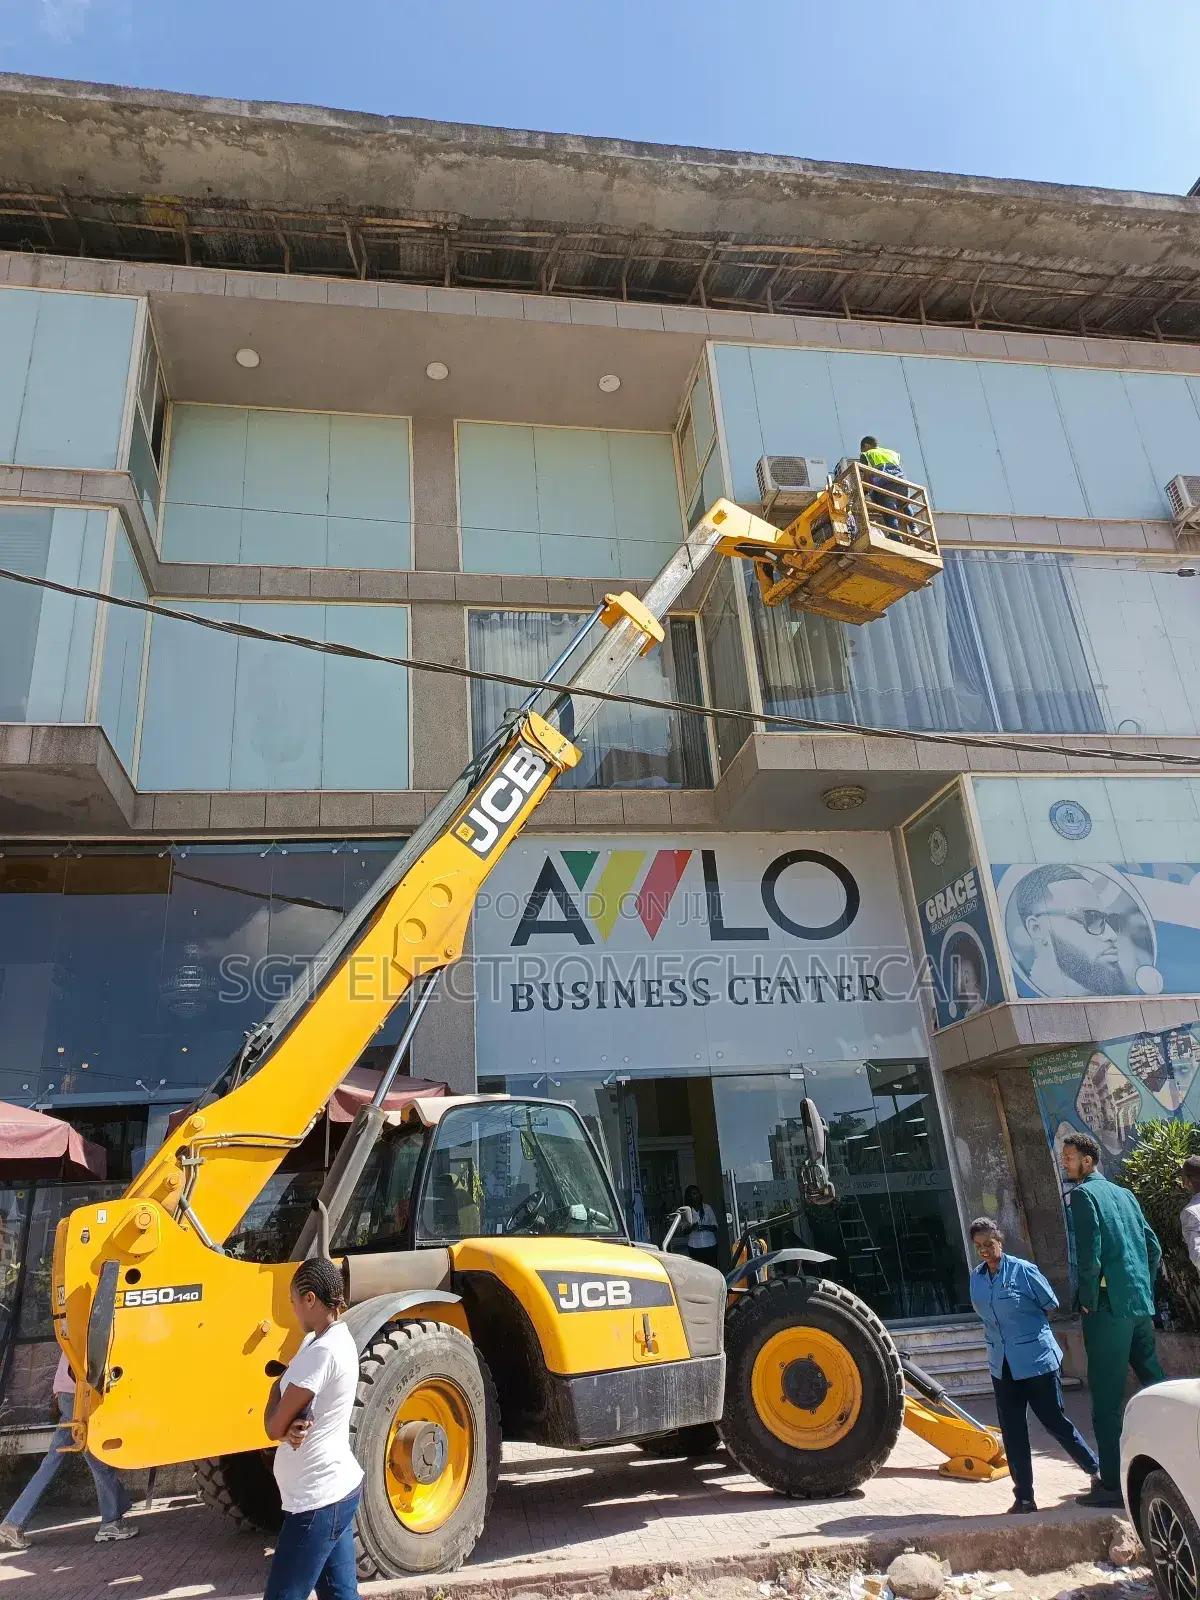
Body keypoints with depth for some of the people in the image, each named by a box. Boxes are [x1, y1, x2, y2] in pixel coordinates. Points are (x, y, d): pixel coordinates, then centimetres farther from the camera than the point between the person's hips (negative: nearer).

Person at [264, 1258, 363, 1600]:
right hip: (338, 1490, 9)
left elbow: (274, 1426, -17)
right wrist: (290, 1428, -15)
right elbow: (280, 1387, 3)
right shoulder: (330, 1339, 7)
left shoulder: (322, 1351, -22)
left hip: (318, 1499, -9)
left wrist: (286, 1427, 3)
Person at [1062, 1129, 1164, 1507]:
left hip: (1109, 1308, -8)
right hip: (1140, 1306, 8)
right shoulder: (1124, 1194, 15)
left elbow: (1089, 1253, -18)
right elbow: (1153, 1247, 16)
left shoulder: (1083, 1193, -9)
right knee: (1155, 1386, 19)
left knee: (1107, 1398, -2)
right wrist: (1145, 1294, 21)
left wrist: (1087, 1302, -8)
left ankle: (1112, 1484, 1)